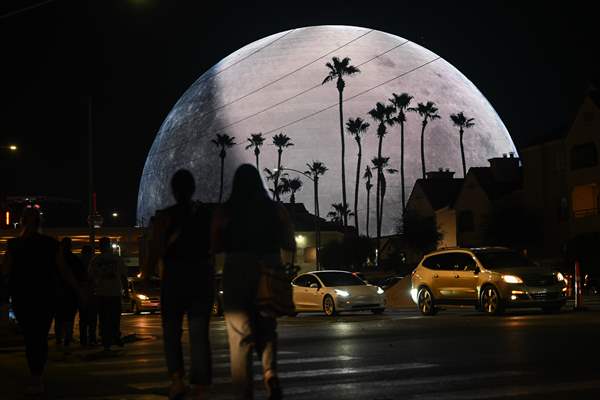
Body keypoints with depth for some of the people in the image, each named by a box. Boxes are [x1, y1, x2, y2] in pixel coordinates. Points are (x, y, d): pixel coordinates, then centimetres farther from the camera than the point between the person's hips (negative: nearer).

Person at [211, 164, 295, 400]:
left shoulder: (224, 212, -3)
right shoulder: (276, 210, 2)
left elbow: (214, 247, -2)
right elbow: (290, 246, 6)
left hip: (237, 273, -2)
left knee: (241, 335, 6)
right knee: (267, 329, 19)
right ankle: (270, 374, -4)